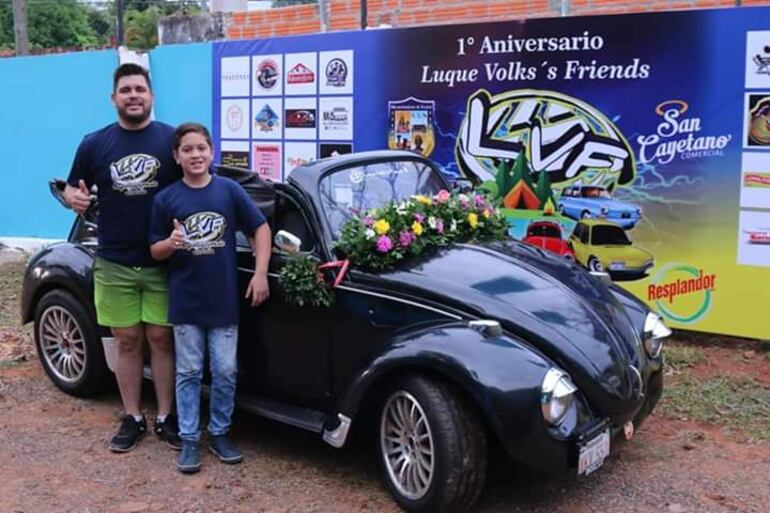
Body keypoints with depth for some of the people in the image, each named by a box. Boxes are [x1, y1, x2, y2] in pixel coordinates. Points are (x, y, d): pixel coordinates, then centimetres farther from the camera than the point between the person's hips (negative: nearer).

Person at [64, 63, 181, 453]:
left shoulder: (172, 139, -1)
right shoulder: (94, 143, 5)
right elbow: (72, 187, 14)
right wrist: (74, 197, -11)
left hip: (164, 262, -1)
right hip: (114, 263, 2)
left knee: (161, 339, 5)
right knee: (127, 342, 9)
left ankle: (166, 418, 18)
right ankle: (132, 419, 22)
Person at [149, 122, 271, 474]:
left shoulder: (229, 190, -2)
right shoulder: (166, 199, -1)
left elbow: (261, 228, 2)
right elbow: (155, 251, 4)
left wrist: (260, 274, -6)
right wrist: (171, 243, -19)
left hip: (224, 300, 0)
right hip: (185, 302, 0)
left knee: (225, 372, 7)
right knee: (189, 373, 8)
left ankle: (220, 433, 24)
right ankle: (189, 440, 17)